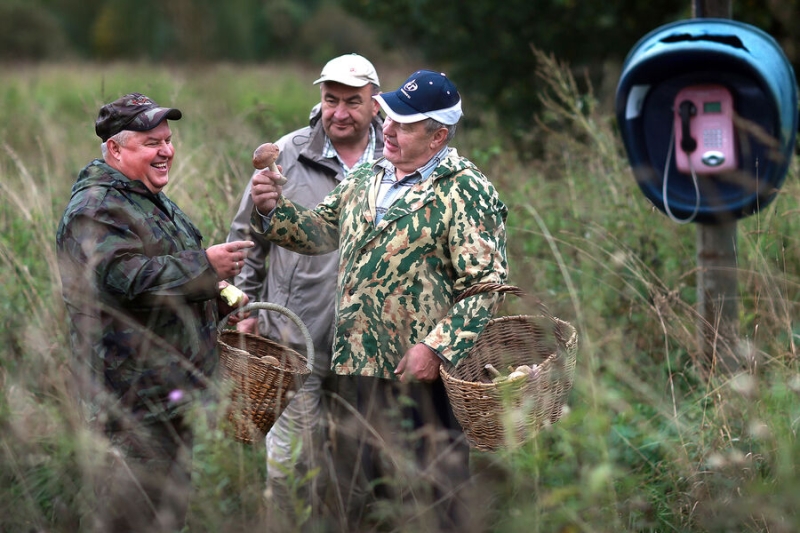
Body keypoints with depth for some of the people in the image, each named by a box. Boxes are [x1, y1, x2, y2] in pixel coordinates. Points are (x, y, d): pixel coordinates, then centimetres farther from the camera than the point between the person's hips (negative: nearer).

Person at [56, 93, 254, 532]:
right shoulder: (96, 209, -14)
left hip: (173, 388, 10)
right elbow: (127, 277, -29)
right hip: (136, 394, -10)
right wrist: (206, 265, -23)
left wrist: (218, 297, 17)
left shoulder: (153, 201, 20)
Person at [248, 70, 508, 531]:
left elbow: (488, 284, -16)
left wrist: (436, 349, -23)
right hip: (355, 369, 7)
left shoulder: (466, 191, -11)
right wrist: (275, 209, 2)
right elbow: (321, 230, 22)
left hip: (423, 376, -7)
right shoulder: (367, 178, 12)